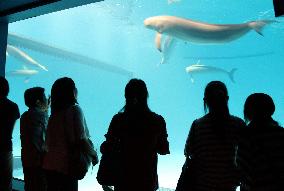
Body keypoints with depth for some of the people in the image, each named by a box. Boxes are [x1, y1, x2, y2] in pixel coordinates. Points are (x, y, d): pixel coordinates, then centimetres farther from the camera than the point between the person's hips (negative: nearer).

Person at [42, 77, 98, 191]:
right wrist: (94, 154, -5)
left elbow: (48, 140, 9)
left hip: (50, 164, 6)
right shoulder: (75, 110, -12)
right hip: (66, 164, -6)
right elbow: (81, 139, -18)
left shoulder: (55, 112, 6)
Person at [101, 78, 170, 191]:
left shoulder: (118, 120, -14)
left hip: (124, 179, 0)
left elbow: (106, 148, -10)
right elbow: (163, 150, -2)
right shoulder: (157, 121, -11)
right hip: (148, 180, 1)